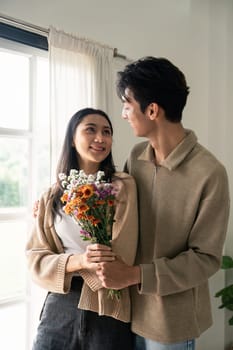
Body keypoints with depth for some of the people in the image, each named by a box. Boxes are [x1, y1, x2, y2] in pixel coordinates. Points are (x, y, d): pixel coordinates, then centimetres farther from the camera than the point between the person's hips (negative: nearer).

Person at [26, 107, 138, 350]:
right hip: (60, 305, 2)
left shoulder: (124, 187, -5)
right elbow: (36, 260, -1)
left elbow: (118, 259, -12)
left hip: (108, 310, -2)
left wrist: (62, 261, -6)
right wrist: (78, 261, -20)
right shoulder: (51, 198, 4)